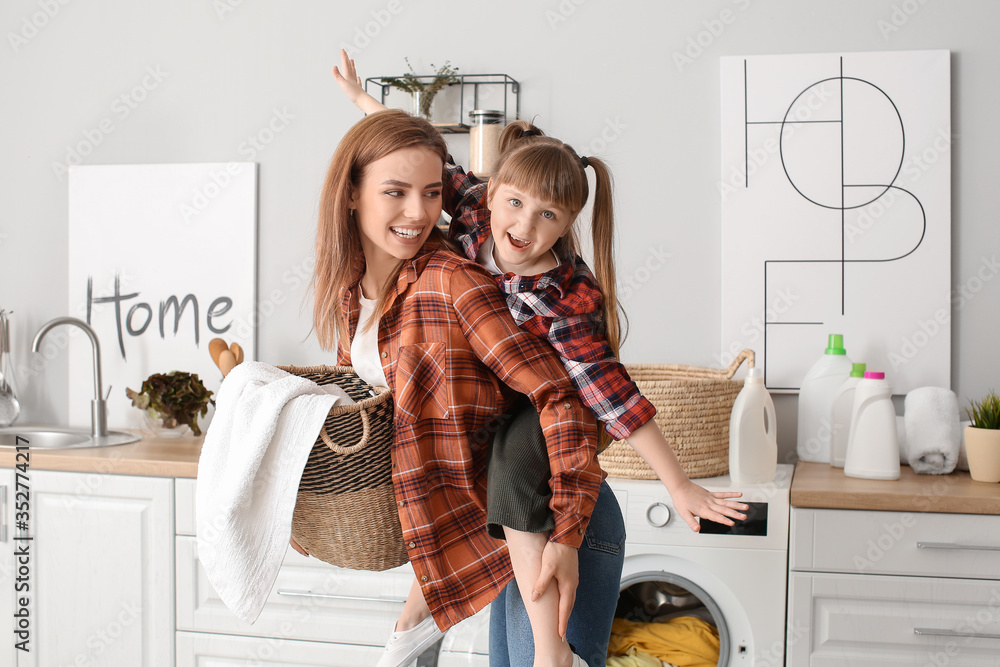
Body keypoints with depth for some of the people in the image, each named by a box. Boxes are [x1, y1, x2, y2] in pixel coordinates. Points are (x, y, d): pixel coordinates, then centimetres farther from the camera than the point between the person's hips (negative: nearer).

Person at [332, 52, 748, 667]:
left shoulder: (571, 302, -34)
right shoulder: (475, 212, -20)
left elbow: (615, 397, -32)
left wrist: (680, 486, -30)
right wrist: (363, 99, 7)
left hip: (537, 409, -7)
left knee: (515, 461, -30)